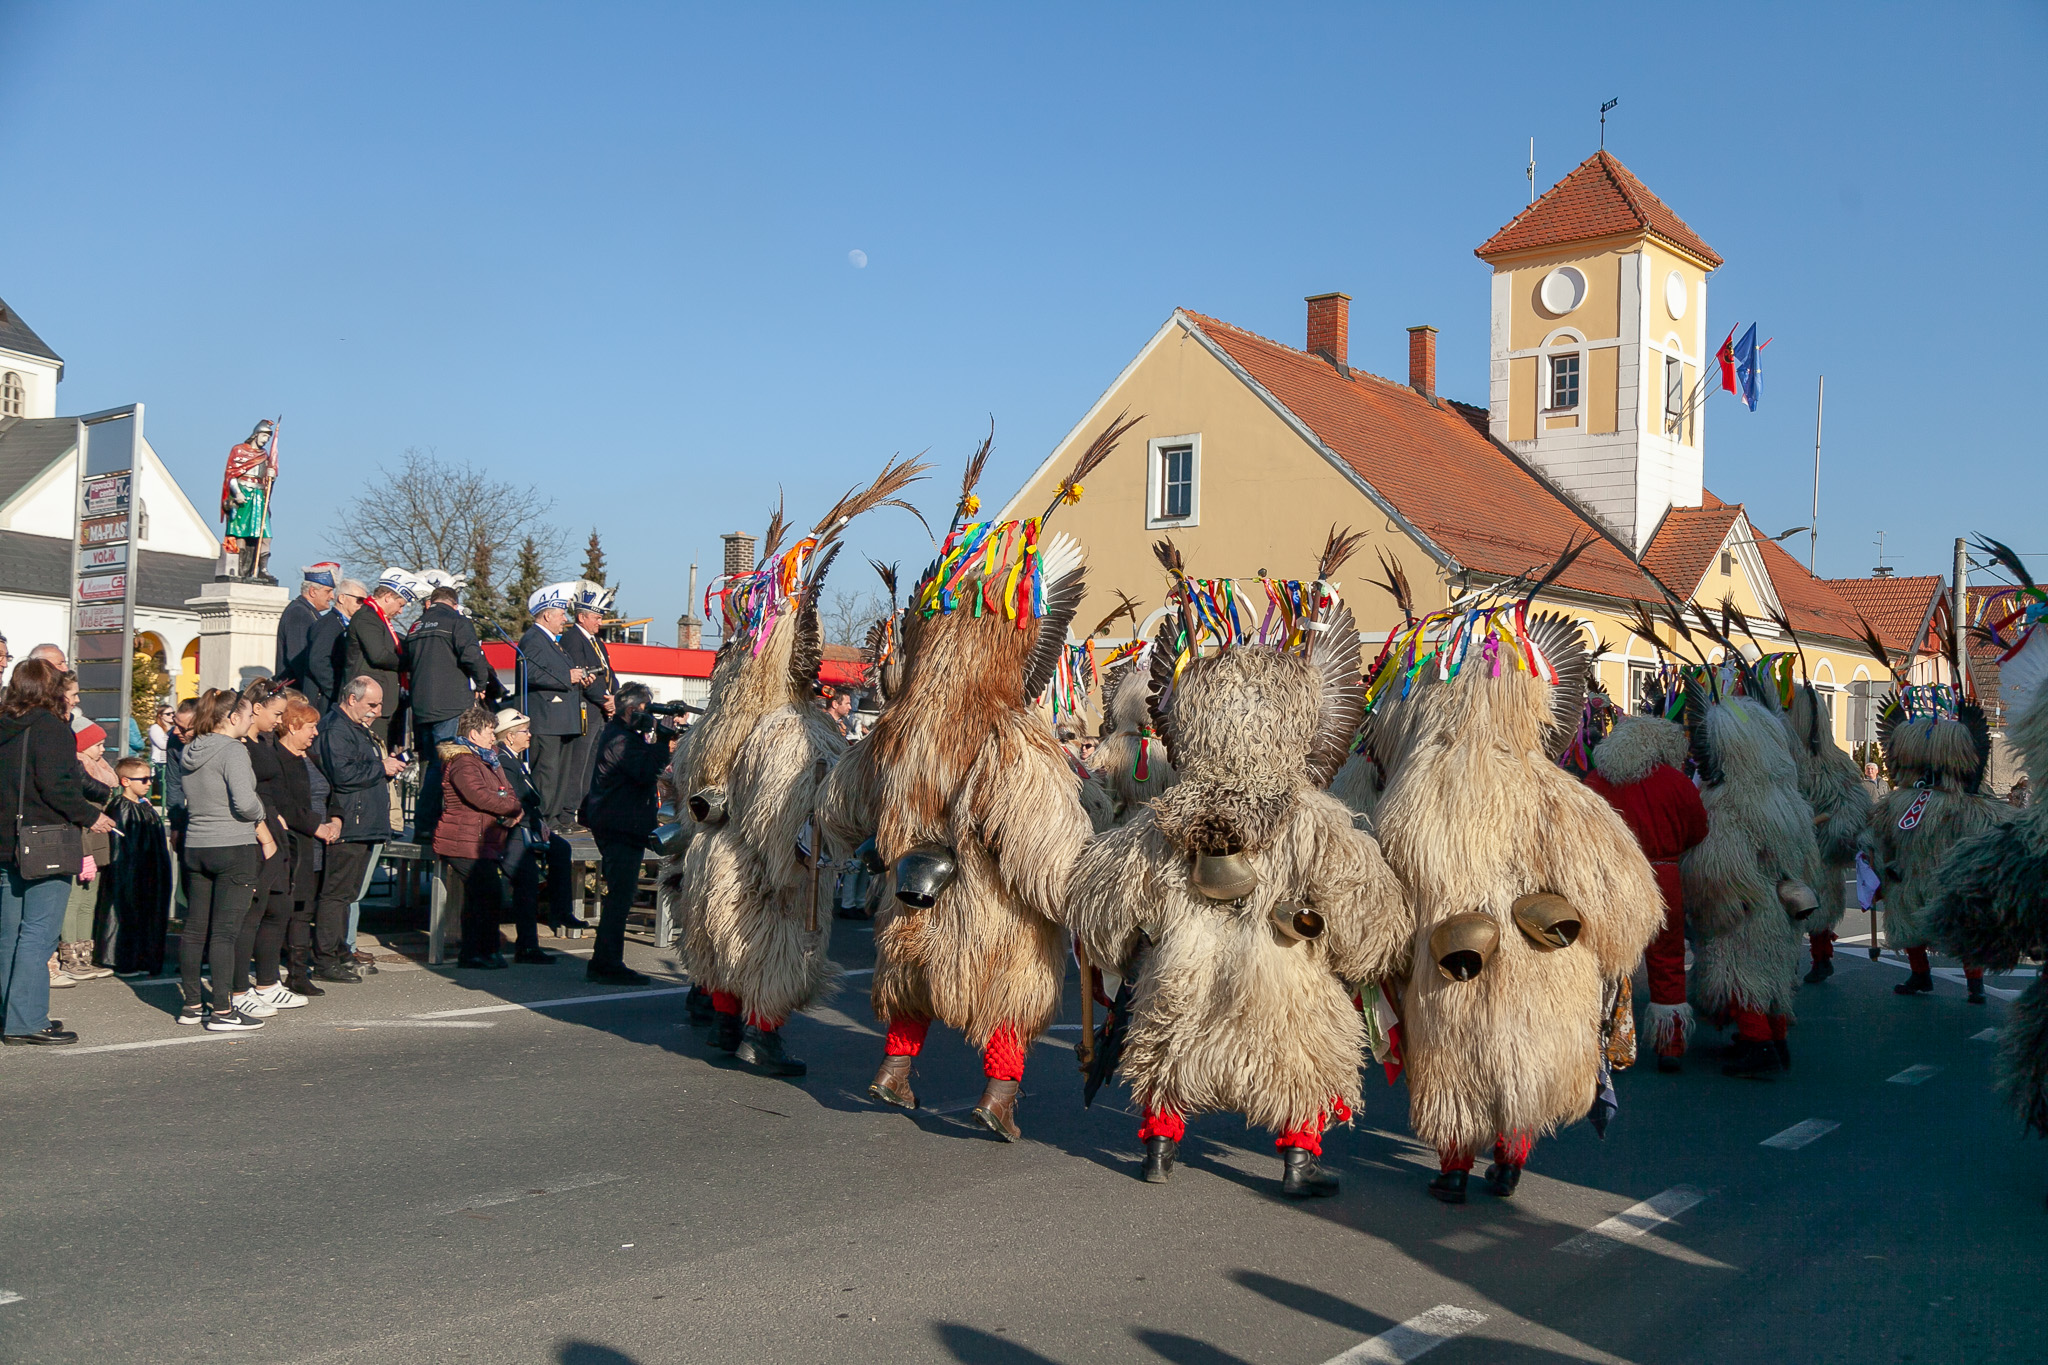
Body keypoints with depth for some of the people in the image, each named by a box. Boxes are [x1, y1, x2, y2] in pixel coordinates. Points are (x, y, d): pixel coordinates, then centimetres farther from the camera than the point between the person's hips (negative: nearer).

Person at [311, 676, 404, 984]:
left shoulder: (359, 729, 22)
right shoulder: (336, 730, -12)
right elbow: (342, 774, -25)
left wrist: (388, 767, 13)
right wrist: (381, 768, -14)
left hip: (364, 828, 11)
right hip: (347, 828, -11)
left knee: (346, 892, 13)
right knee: (336, 892, -8)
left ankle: (337, 953, 20)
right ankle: (325, 961, -6)